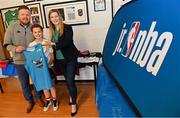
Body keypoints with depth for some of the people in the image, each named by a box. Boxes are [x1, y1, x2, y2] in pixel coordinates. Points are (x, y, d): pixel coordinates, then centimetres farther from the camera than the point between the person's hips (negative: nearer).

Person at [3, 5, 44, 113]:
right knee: (24, 84, 15)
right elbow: (7, 44, -4)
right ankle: (30, 101, 38)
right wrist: (15, 48, -24)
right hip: (20, 62, 0)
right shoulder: (12, 27, -7)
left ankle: (39, 98, 41)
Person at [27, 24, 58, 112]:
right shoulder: (31, 45, -2)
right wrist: (34, 64, -15)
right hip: (38, 68, 3)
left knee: (50, 85, 8)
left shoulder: (48, 42, -10)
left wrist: (49, 64, -21)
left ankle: (54, 100, 31)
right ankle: (48, 101, 36)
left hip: (48, 67, -3)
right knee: (44, 86, 16)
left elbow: (52, 56, -7)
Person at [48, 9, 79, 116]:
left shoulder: (67, 28, -10)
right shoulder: (52, 30, 5)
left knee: (70, 82, -5)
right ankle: (72, 97, 40)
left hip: (70, 59, -5)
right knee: (68, 81, 18)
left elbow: (67, 42, -23)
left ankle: (74, 104, 13)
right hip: (59, 60, 5)